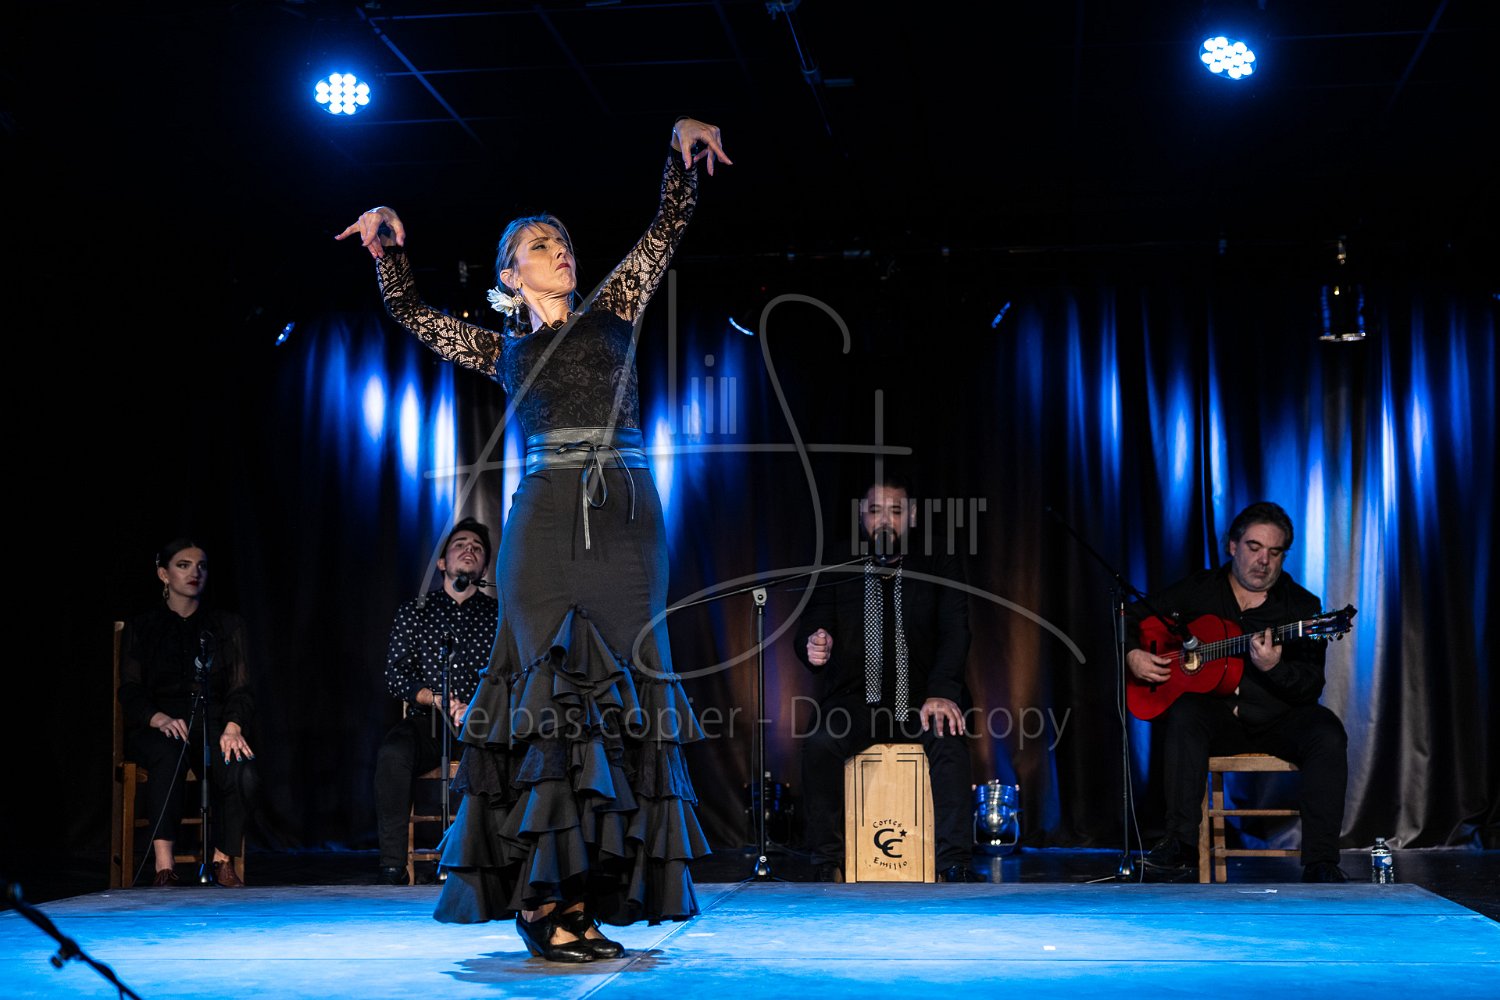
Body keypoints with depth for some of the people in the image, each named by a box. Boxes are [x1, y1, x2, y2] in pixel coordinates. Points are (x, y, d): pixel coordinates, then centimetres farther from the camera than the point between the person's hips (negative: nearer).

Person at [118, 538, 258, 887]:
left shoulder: (228, 625, 15)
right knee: (170, 755, -38)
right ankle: (164, 865, -42)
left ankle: (223, 859, -20)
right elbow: (131, 693, 1)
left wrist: (233, 727, -16)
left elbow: (240, 689, 7)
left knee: (239, 768, -33)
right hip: (155, 728, -1)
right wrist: (160, 719, -21)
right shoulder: (141, 628, 11)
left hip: (212, 724, 1)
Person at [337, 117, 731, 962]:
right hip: (547, 519, -2)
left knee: (624, 696, -3)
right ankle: (542, 899, -7)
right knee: (556, 691, -8)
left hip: (629, 522, 2)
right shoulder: (505, 350, 16)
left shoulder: (612, 312, 17)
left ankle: (583, 897, -1)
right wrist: (391, 245, 14)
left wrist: (683, 153, 2)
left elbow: (667, 230, 14)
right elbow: (413, 313, 25)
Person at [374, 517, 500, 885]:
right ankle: (393, 864, -29)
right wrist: (436, 699, -10)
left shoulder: (498, 614, 13)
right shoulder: (414, 611, 14)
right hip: (428, 721, 1)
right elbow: (395, 675, 7)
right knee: (393, 752, -33)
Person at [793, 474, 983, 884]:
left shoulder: (941, 568, 10)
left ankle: (954, 865, -33)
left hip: (919, 698, 0)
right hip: (856, 700, 1)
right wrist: (814, 648, -25)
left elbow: (955, 632, -3)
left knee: (949, 741, -33)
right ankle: (828, 866, -24)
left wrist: (941, 693, -22)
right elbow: (809, 630, 3)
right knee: (819, 743, -30)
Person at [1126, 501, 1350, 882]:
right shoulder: (1198, 590, 6)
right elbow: (1132, 617, 15)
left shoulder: (1302, 606, 1)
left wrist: (1273, 668, -29)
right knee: (1183, 714, -33)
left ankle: (1321, 861, -29)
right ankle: (1180, 843, -32)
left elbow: (1311, 689, -9)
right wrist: (1132, 655, -6)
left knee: (1328, 735, -29)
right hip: (1213, 713, 0)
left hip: (1278, 720, 0)